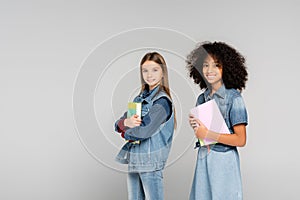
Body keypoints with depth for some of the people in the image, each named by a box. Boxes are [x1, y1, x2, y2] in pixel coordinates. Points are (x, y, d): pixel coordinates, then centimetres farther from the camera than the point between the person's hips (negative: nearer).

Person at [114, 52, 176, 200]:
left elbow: (144, 130, -21)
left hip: (151, 160, -7)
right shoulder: (140, 97, 12)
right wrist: (126, 122, -15)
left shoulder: (162, 101, -12)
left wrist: (125, 132, -2)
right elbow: (118, 124, 8)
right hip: (134, 159, 7)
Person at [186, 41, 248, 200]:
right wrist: (194, 125, -4)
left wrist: (208, 134, -16)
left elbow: (241, 140, -15)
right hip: (203, 159, 6)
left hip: (224, 161, -5)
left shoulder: (234, 98, -11)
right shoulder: (202, 98, 8)